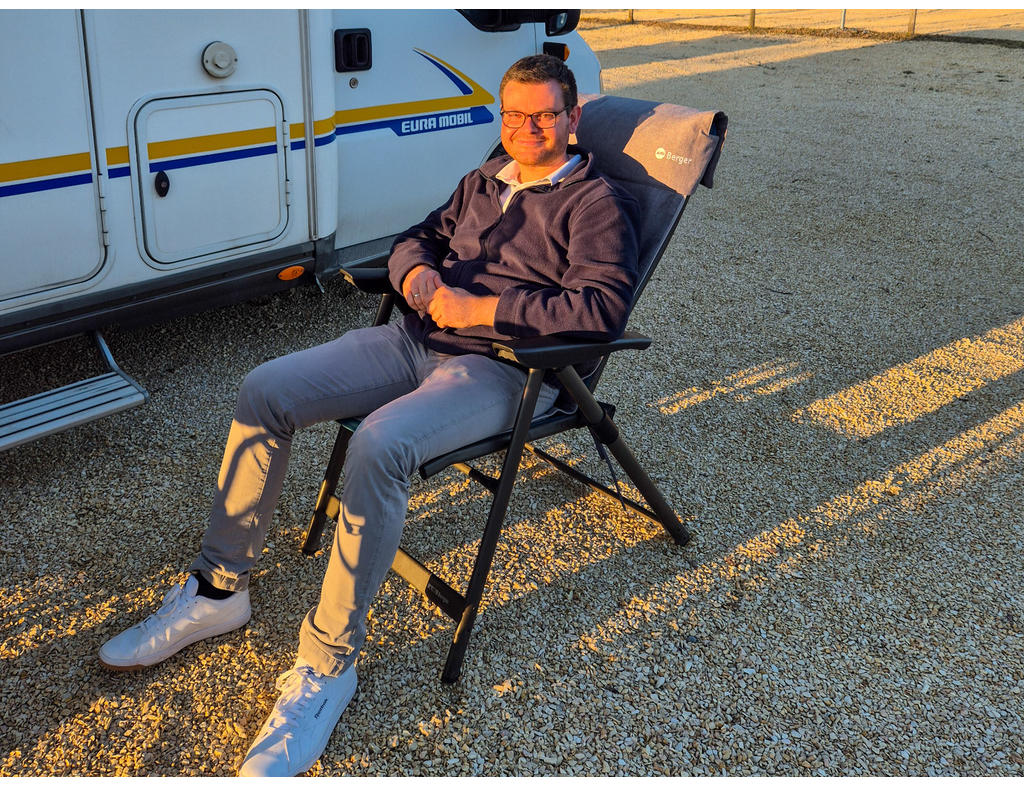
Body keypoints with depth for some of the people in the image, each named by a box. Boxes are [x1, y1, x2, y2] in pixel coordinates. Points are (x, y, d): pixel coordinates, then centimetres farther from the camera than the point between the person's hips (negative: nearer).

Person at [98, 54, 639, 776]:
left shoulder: (597, 203, -3)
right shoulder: (486, 180, 20)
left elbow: (603, 308, -19)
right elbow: (414, 242, 19)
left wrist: (479, 309, -18)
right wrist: (429, 287, -7)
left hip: (503, 369, -7)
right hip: (419, 338, 8)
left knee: (380, 445, -36)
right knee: (265, 391, -7)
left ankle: (328, 666, -22)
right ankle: (218, 591, 5)